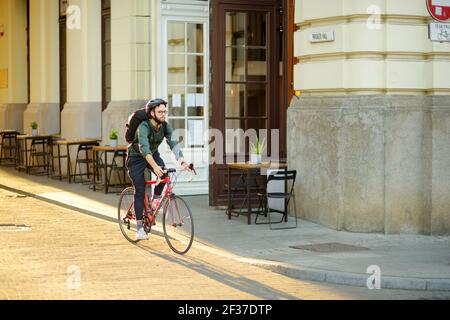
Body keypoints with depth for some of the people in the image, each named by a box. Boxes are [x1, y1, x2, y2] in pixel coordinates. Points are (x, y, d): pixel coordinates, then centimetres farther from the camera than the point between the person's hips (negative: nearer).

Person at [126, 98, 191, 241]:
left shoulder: (165, 126, -16)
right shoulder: (144, 126, -32)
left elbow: (174, 144, -27)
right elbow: (144, 148, -46)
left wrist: (182, 161, -45)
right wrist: (154, 166, -60)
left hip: (153, 154, 5)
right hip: (136, 157, -5)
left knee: (164, 173, -26)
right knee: (140, 191, -11)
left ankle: (156, 198, 1)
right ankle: (140, 228, -6)